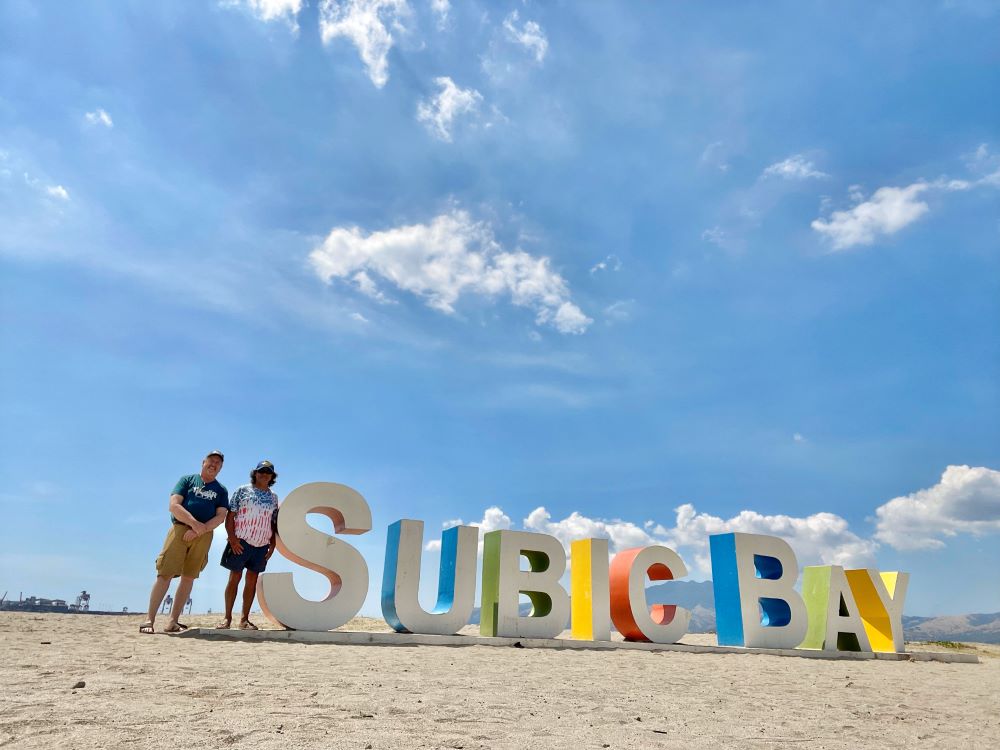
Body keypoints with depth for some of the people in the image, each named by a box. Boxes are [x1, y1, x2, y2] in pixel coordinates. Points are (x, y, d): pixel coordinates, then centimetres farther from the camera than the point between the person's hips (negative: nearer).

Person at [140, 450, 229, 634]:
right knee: (165, 574, -9)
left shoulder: (221, 491, 16)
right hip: (180, 528, -2)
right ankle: (149, 619, -4)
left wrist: (200, 530, -13)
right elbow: (174, 506, -3)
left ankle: (172, 621, 7)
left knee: (189, 577, 2)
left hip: (204, 535, 2)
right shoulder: (187, 480, 10)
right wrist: (194, 523, -17)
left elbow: (221, 516, 3)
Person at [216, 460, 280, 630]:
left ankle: (245, 619, 11)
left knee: (252, 580, 5)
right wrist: (232, 538, -12)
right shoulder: (242, 491, 1)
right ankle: (227, 618, 10)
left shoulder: (273, 497, 11)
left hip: (261, 545, 4)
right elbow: (230, 516, -3)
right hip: (241, 542, -3)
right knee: (234, 578, 0)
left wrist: (272, 545, 6)